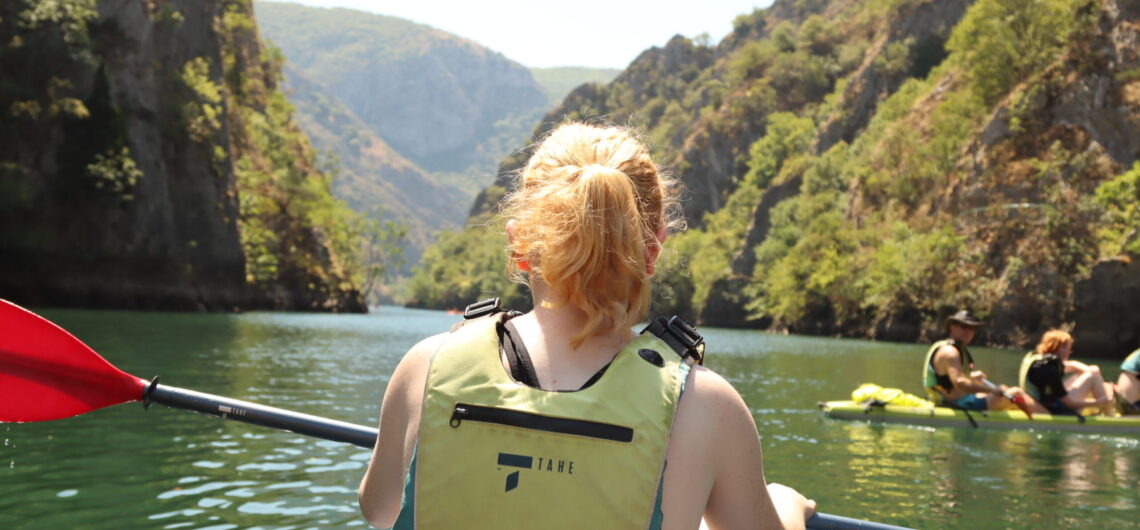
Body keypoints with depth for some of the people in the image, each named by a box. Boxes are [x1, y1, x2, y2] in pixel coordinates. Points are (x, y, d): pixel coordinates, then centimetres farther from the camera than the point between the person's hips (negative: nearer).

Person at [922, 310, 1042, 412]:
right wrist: (993, 389, -25)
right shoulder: (949, 351, -18)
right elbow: (960, 383, -30)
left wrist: (970, 376, 22)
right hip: (960, 405, -12)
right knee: (1016, 393, -8)